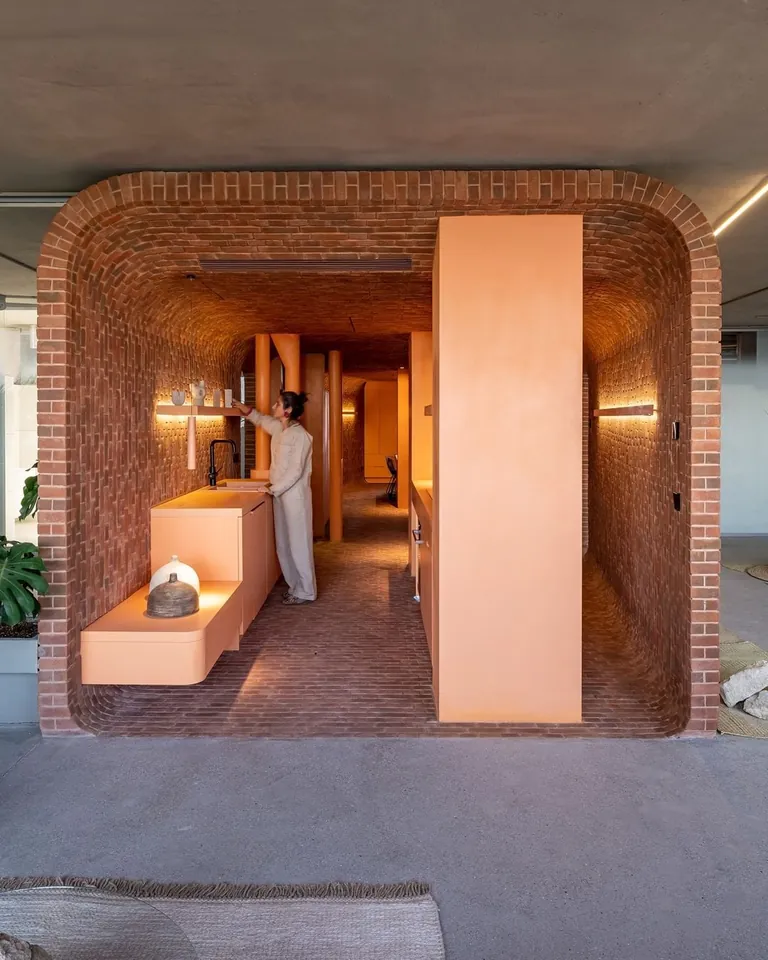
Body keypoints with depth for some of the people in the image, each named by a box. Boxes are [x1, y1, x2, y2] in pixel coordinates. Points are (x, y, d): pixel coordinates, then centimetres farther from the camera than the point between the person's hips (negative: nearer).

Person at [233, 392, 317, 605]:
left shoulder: (299, 435, -17)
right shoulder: (278, 428, 7)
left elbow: (296, 471, -20)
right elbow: (261, 419, 28)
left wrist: (273, 489, -18)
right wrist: (244, 408, 12)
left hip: (295, 496, -9)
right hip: (281, 494, 9)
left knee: (298, 543, -1)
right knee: (284, 543, 13)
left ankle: (306, 592, 9)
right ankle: (296, 586, 25)